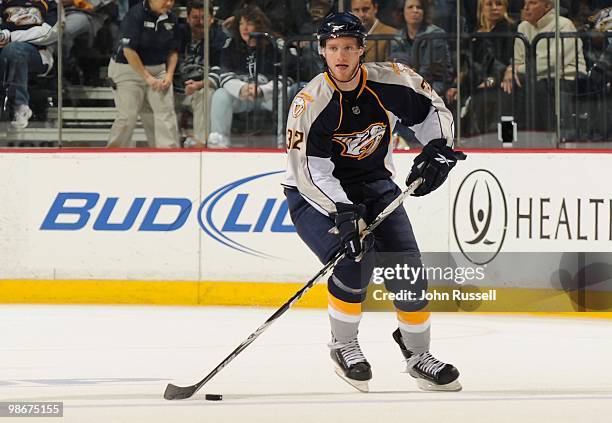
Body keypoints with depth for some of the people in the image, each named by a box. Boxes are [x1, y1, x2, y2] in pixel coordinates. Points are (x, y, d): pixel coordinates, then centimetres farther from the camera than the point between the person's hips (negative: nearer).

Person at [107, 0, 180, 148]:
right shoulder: (136, 14, -17)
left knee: (166, 110, -9)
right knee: (128, 115, -8)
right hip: (128, 69, -5)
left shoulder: (171, 18, 2)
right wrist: (147, 77, -19)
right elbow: (129, 50, -20)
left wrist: (169, 75, -3)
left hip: (158, 70, 5)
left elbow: (173, 51, 12)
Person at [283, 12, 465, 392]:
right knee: (354, 258, -27)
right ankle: (344, 346, -4)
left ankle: (418, 353, 13)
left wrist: (438, 149, -13)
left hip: (374, 184, 4)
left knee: (407, 267, -7)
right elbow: (310, 172, -27)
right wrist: (342, 213, -38)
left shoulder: (391, 82, -13)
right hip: (315, 193, -4)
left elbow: (434, 111, 5)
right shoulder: (310, 103, -24)